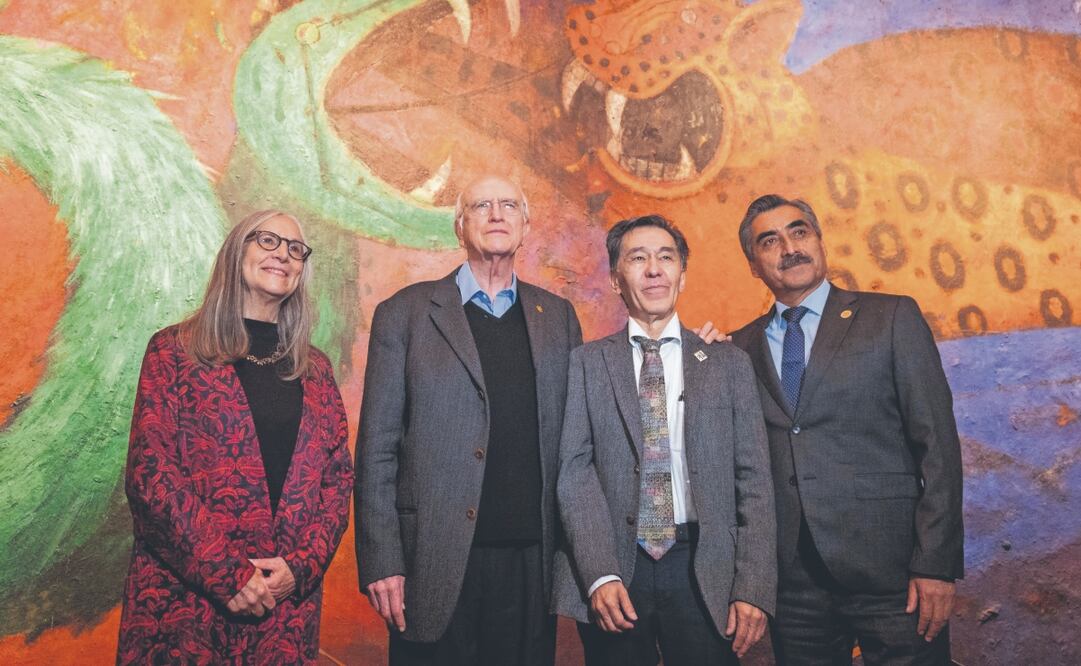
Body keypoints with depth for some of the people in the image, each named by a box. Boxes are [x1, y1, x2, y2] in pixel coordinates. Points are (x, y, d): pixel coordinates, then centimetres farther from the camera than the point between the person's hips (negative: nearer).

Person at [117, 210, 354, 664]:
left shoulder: (314, 369, 9)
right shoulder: (175, 350, -1)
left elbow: (338, 477, 6)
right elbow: (149, 471, -8)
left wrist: (300, 566, -8)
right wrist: (224, 573, -14)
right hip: (183, 597, -3)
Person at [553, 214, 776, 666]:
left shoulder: (729, 364, 6)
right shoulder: (585, 363, 3)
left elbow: (754, 481, 3)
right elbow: (574, 470, -4)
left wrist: (754, 588, -4)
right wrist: (600, 575, -14)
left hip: (704, 573, 1)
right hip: (613, 573, 0)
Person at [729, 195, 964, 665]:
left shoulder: (892, 318, 0)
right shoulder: (741, 347, 7)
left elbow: (937, 445, -5)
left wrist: (936, 565, -9)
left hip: (888, 568, -2)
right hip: (792, 579, 3)